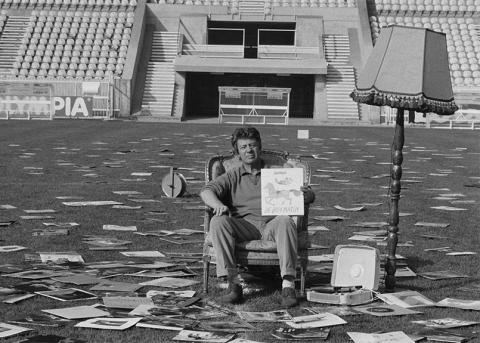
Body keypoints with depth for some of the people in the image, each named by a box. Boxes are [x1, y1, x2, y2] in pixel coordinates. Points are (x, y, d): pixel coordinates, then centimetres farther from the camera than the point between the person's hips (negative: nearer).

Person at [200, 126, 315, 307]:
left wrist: (307, 194, -14)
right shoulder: (233, 176, 22)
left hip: (271, 224, -1)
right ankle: (233, 284, -34)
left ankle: (288, 285, -41)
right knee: (218, 222, -29)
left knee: (285, 221, -34)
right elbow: (206, 191, 5)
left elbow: (309, 195, 14)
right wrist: (218, 204, -20)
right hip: (243, 225, 1)